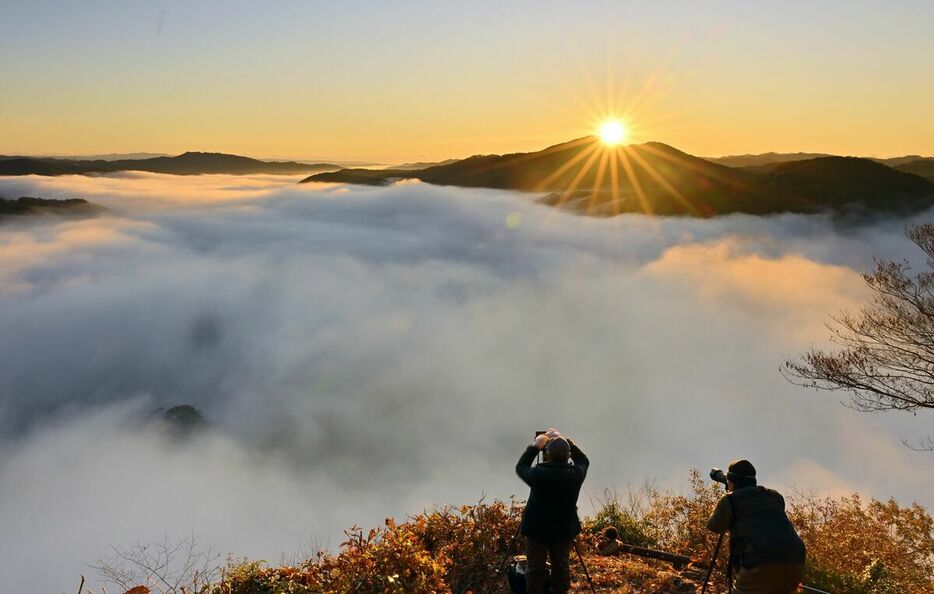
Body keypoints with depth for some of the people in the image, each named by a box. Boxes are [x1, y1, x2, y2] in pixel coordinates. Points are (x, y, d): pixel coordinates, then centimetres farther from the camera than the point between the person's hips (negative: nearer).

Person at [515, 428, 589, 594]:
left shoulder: (538, 474, -22)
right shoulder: (576, 474, -16)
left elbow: (520, 467, 0)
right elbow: (583, 460, 7)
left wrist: (535, 446, 1)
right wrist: (563, 441, 1)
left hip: (537, 530, -2)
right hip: (565, 530, 2)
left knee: (536, 569, 7)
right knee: (562, 568, 14)